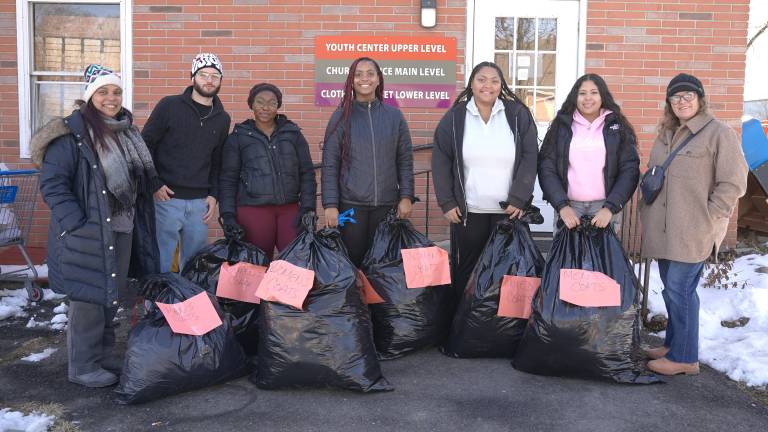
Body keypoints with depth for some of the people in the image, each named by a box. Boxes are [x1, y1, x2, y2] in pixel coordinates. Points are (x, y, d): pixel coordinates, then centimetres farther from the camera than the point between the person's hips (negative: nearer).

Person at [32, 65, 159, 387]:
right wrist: (78, 224, -21)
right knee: (89, 298, 1)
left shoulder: (127, 131, 11)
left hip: (122, 230, 7)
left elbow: (142, 178, 21)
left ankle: (104, 356, 32)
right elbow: (52, 185, -16)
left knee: (111, 296, 17)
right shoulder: (72, 134, -13)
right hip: (87, 234, -7)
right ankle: (83, 367, 15)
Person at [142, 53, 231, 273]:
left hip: (200, 202, 4)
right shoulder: (169, 106, -2)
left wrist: (213, 195, 5)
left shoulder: (222, 118, 12)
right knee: (160, 262, 0)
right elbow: (145, 144, -1)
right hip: (165, 197, -4)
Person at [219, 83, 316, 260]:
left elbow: (307, 173, 9)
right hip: (252, 210, -1)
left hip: (290, 209, 1)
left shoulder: (293, 133, 11)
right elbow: (228, 180, 7)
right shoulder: (238, 137, 8)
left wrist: (307, 208, -1)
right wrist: (228, 215, -2)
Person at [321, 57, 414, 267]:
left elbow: (405, 161, 7)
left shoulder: (394, 116, 5)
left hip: (387, 204, 2)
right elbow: (329, 165, -1)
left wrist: (406, 197, -1)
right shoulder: (341, 117, 1)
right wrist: (330, 205, -7)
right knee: (353, 260, 4)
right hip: (351, 204, -1)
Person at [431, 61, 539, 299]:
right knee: (465, 270, 7)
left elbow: (530, 157, -1)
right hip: (467, 211, 0)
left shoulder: (518, 114, 1)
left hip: (509, 210, 0)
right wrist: (447, 202, -3)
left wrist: (519, 199, -9)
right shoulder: (455, 117, 3)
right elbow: (440, 161, 3)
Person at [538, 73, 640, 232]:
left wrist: (610, 208, -11)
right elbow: (547, 168, 0)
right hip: (568, 208, 0)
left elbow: (630, 170, 0)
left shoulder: (617, 127, 6)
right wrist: (562, 206, -12)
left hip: (604, 208, 0)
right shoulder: (561, 126, 6)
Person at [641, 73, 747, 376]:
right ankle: (673, 343, 28)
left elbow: (733, 184, -11)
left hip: (693, 232, -7)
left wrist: (707, 218, -14)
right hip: (664, 230, 7)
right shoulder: (666, 135, 15)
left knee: (679, 290, -4)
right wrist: (647, 212, 16)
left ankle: (684, 357, 8)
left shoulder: (719, 133, -8)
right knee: (671, 288, 14)